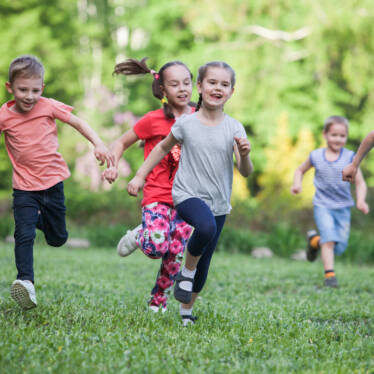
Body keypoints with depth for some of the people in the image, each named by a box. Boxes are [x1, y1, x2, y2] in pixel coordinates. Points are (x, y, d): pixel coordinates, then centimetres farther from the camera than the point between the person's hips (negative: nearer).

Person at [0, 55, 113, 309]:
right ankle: (26, 282, -14)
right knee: (24, 235, -18)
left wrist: (99, 144, -9)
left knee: (58, 240, 12)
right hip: (24, 187, -1)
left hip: (53, 182, 2)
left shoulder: (49, 106, -6)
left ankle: (40, 219, 43)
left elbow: (78, 123, 3)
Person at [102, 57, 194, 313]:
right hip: (157, 194, -3)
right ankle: (138, 236, 12)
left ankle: (158, 301, 21)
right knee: (156, 247, -24)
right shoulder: (153, 120, -4)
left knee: (176, 254, 0)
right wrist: (113, 166, -11)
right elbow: (122, 143, 6)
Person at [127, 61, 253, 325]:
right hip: (188, 195, -3)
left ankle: (186, 310, 31)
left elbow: (246, 172, -7)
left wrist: (244, 155, -28)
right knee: (206, 226, -35)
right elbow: (163, 148, 14)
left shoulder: (234, 128, -2)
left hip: (218, 203, 3)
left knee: (204, 263, 8)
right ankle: (187, 271, -8)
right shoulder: (186, 123, -5)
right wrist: (140, 176, 13)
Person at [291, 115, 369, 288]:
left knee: (339, 247, 4)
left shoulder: (349, 157, -5)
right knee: (329, 238, -21)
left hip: (343, 207, 1)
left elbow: (360, 182, -4)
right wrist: (297, 183, -1)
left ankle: (315, 240, 32)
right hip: (323, 205, -1)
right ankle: (329, 274, -17)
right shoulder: (316, 156, 0)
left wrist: (361, 200, -21)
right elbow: (300, 170, 19)